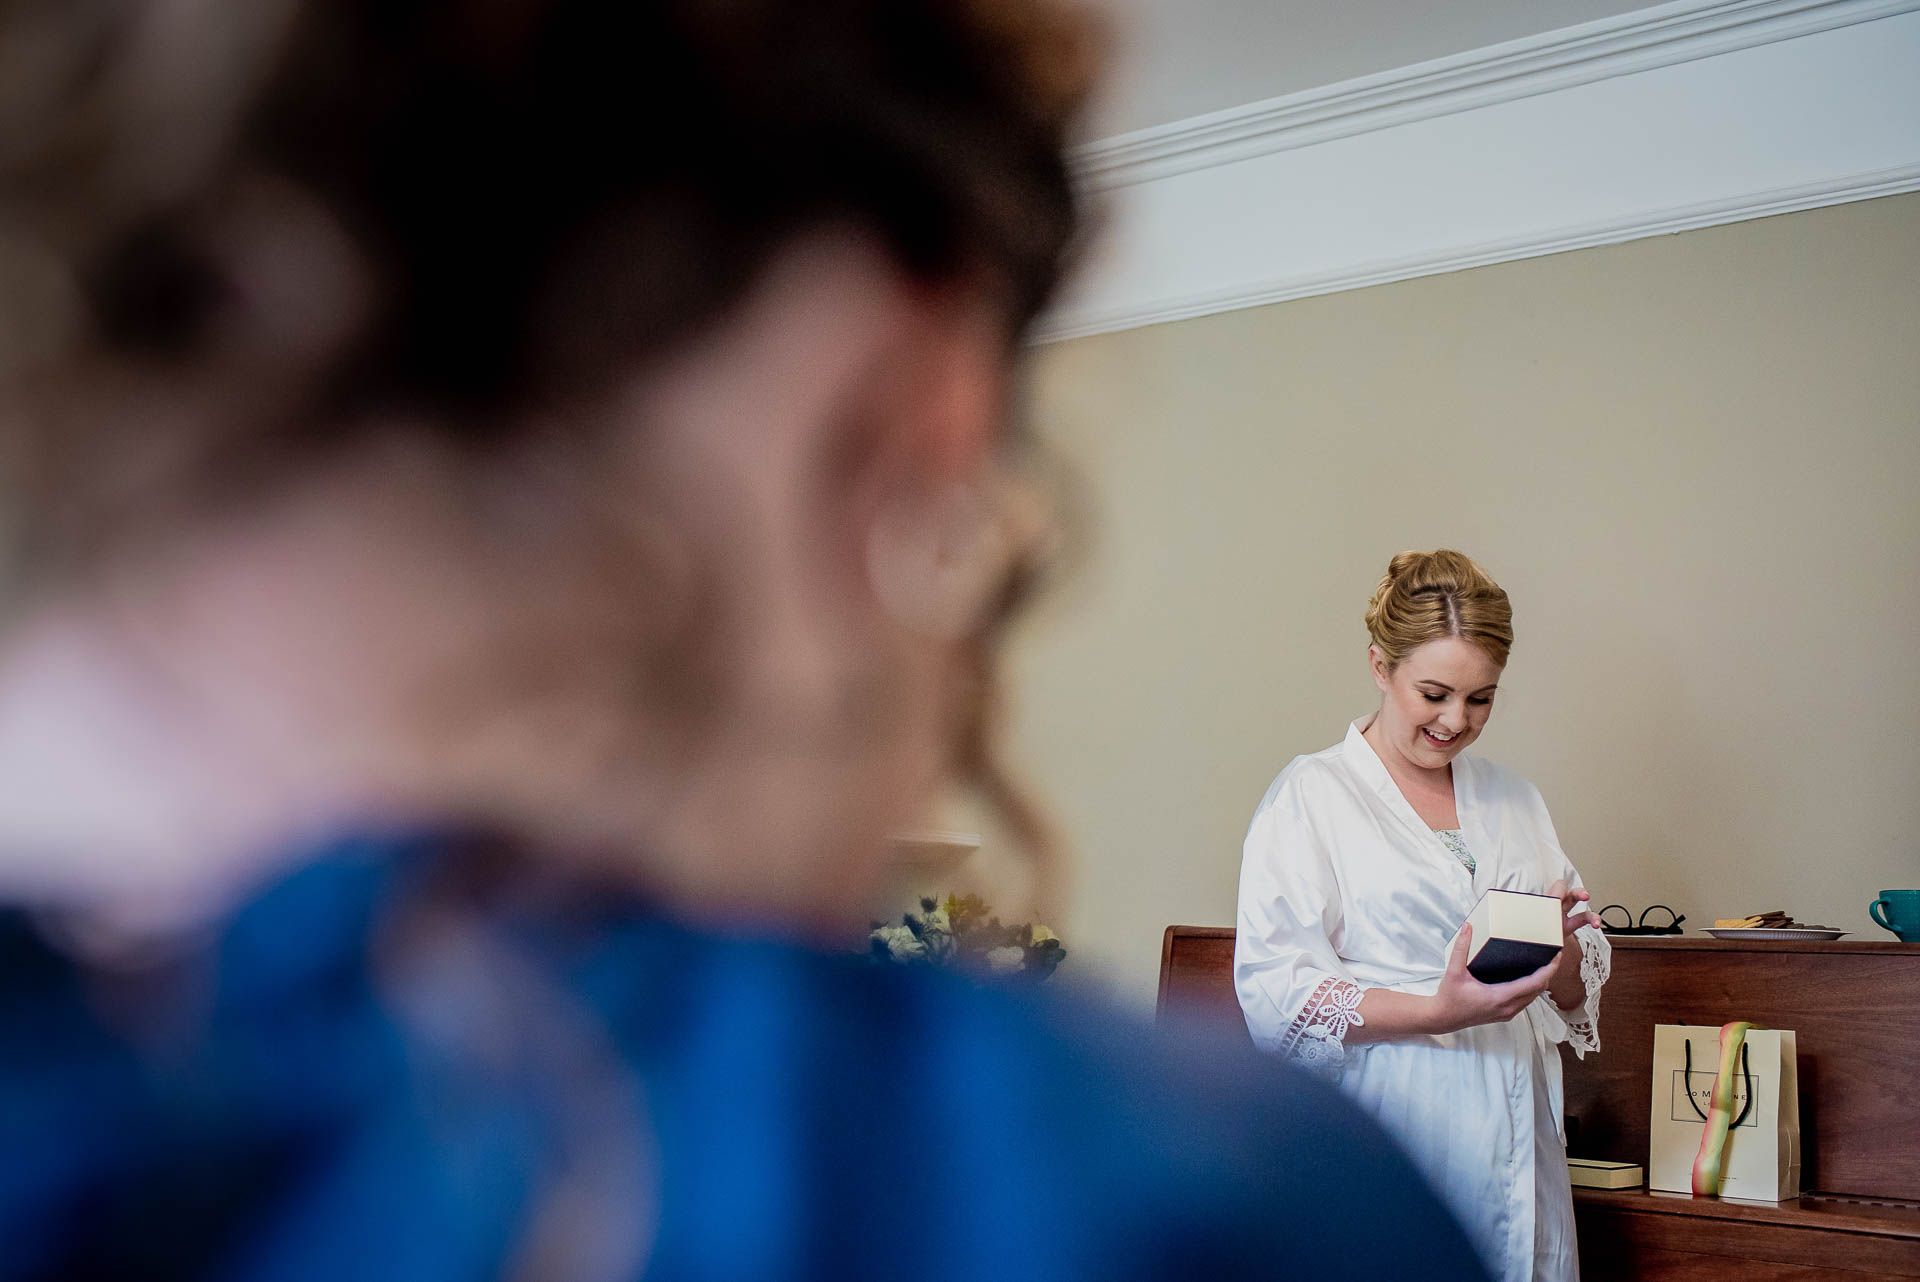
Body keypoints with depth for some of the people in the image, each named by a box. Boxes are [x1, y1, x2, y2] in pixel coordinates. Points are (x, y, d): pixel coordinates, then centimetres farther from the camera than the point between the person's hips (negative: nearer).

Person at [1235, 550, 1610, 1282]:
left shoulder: (1513, 799, 14)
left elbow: (1581, 988, 13)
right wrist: (1439, 1011, -23)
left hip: (1510, 1134, 5)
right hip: (1383, 1139, -5)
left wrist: (1564, 946, -9)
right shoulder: (1310, 796, -5)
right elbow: (1274, 995, -13)